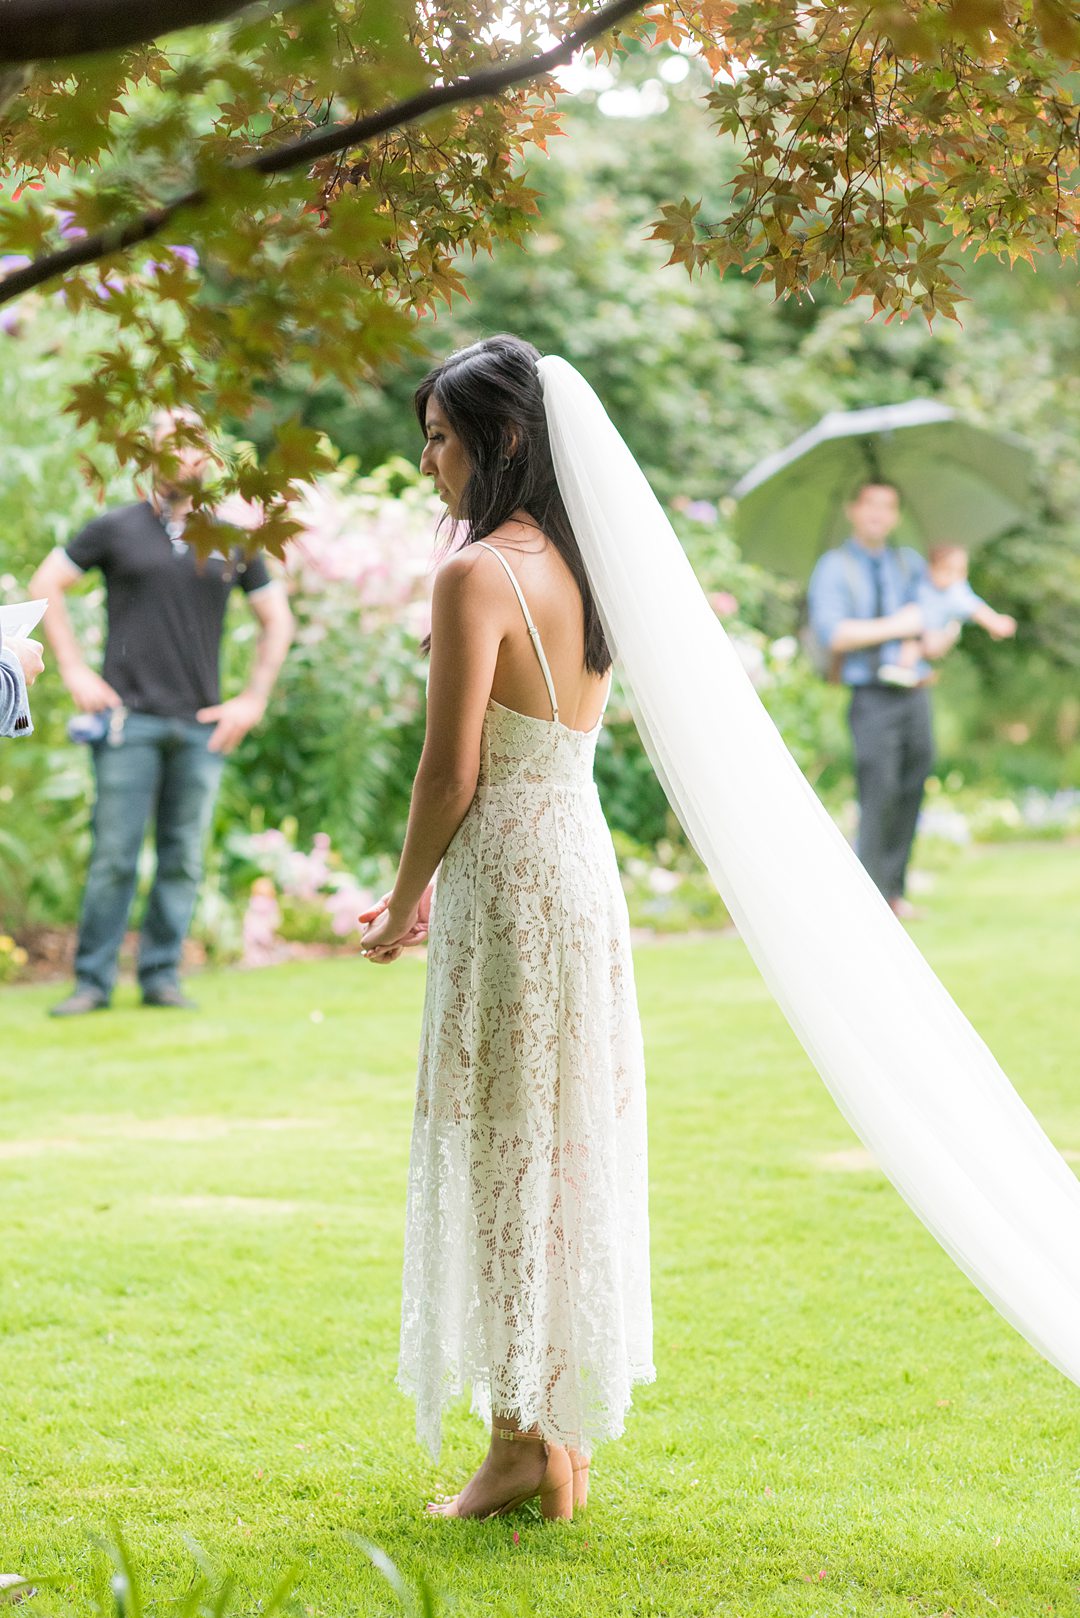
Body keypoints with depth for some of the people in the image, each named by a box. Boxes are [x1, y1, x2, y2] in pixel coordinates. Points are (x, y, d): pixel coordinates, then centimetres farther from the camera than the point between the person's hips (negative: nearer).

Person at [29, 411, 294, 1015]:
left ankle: (162, 975, 12)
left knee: (184, 861, 3)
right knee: (114, 856, -4)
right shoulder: (118, 529, 5)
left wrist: (254, 700, 10)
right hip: (130, 719, -2)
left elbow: (278, 620, 19)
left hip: (201, 727, 2)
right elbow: (46, 586, 10)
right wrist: (75, 671, 2)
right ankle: (93, 981, 3)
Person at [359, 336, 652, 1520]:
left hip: (508, 882, -8)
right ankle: (567, 1428, 22)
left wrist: (408, 899, -1)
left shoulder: (476, 576, -15)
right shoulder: (578, 568, 11)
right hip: (586, 858, 9)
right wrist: (439, 884, 21)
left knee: (499, 1153, 0)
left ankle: (522, 1437, 7)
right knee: (572, 1145, 13)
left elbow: (453, 771, -17)